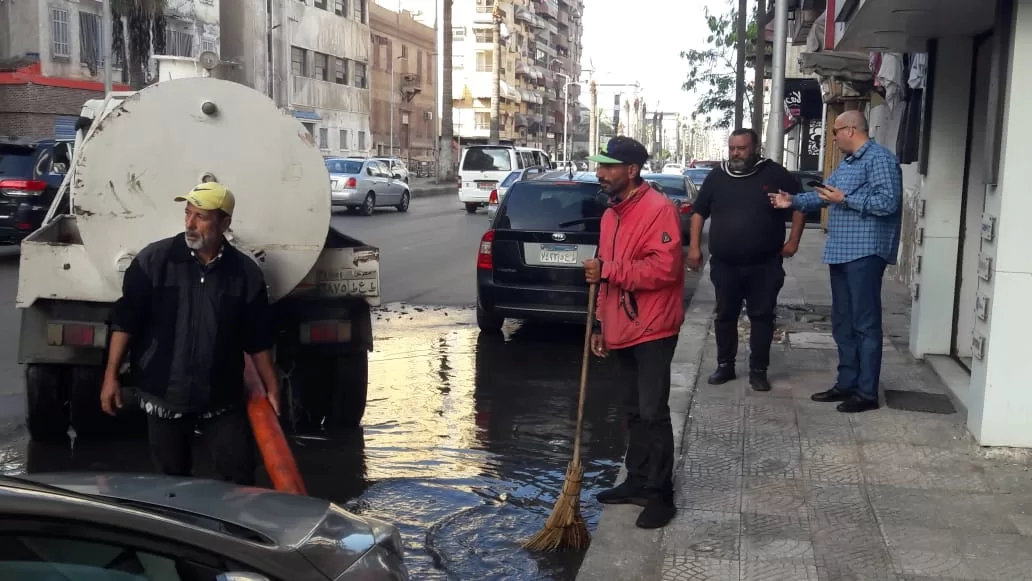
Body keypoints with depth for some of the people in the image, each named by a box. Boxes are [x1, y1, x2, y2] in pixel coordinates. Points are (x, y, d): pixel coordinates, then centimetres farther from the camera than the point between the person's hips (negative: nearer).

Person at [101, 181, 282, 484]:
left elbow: (258, 338, 3)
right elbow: (125, 320, -4)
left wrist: (271, 388, 5)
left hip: (223, 397, 0)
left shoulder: (246, 272, -3)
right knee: (173, 475, 14)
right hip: (164, 394, 0)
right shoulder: (153, 259, -6)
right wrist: (112, 376, -6)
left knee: (240, 476, 2)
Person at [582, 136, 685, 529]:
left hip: (653, 330, -9)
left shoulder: (658, 209, -14)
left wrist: (607, 269, -21)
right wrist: (600, 324, 16)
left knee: (653, 413, -5)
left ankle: (661, 494, 4)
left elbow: (664, 267, -24)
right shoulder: (611, 215, 14)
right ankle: (637, 481, 27)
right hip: (623, 330, 9)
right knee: (633, 411, 16)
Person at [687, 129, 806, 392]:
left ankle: (758, 370, 11)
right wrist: (694, 247, 2)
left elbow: (799, 206, 5)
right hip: (724, 264, 2)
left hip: (764, 265, -2)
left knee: (761, 316, 3)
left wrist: (793, 240, -3)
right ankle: (725, 366, 22)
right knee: (725, 316, 9)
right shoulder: (717, 176, 5)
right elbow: (699, 212, 11)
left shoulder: (775, 174, -2)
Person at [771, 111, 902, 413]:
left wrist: (845, 199, -17)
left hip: (865, 253, -10)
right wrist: (793, 201, 10)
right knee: (843, 323, 14)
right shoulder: (846, 163, 19)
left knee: (865, 324, -6)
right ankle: (847, 383, 23)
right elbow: (824, 193, 23)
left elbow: (888, 202, -21)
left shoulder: (879, 159, -12)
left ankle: (867, 392, -1)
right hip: (841, 252, 10)